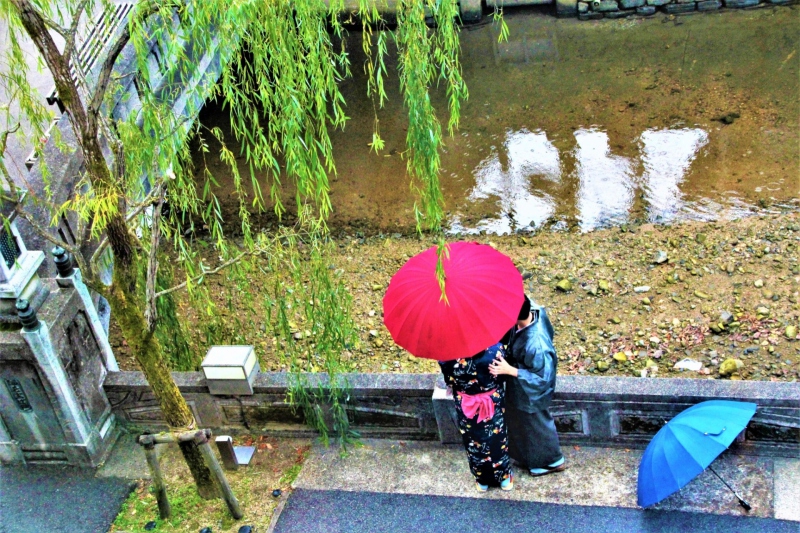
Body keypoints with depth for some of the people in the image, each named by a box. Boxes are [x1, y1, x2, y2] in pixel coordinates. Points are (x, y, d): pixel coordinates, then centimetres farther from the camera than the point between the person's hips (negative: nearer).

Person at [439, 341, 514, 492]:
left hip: (465, 405, -1)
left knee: (474, 442, 22)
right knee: (497, 439, 23)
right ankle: (504, 477, 44)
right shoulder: (494, 346, -28)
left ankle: (482, 481, 42)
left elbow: (449, 381, -11)